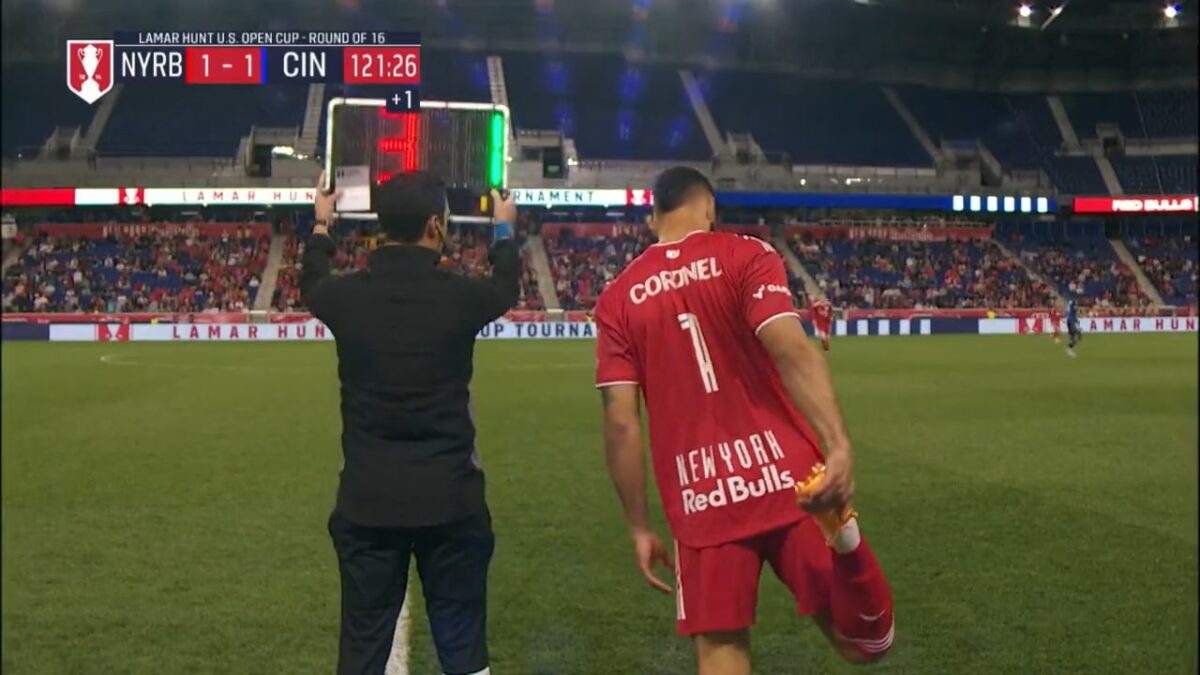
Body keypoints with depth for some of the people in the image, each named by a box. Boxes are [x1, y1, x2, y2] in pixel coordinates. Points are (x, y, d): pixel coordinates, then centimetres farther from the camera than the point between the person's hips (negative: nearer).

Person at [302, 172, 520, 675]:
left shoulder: (347, 297, -4)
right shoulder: (460, 297, -9)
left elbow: (310, 282, 22)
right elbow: (506, 285, 16)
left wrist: (321, 227, 42)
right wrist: (504, 229, 37)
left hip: (367, 501, 2)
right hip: (450, 499, -1)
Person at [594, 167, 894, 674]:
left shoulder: (618, 297, 8)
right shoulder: (745, 255, 1)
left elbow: (621, 423, 3)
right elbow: (791, 351, -16)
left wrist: (639, 528, 9)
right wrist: (838, 443, -27)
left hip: (700, 501, 2)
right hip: (788, 479, -2)